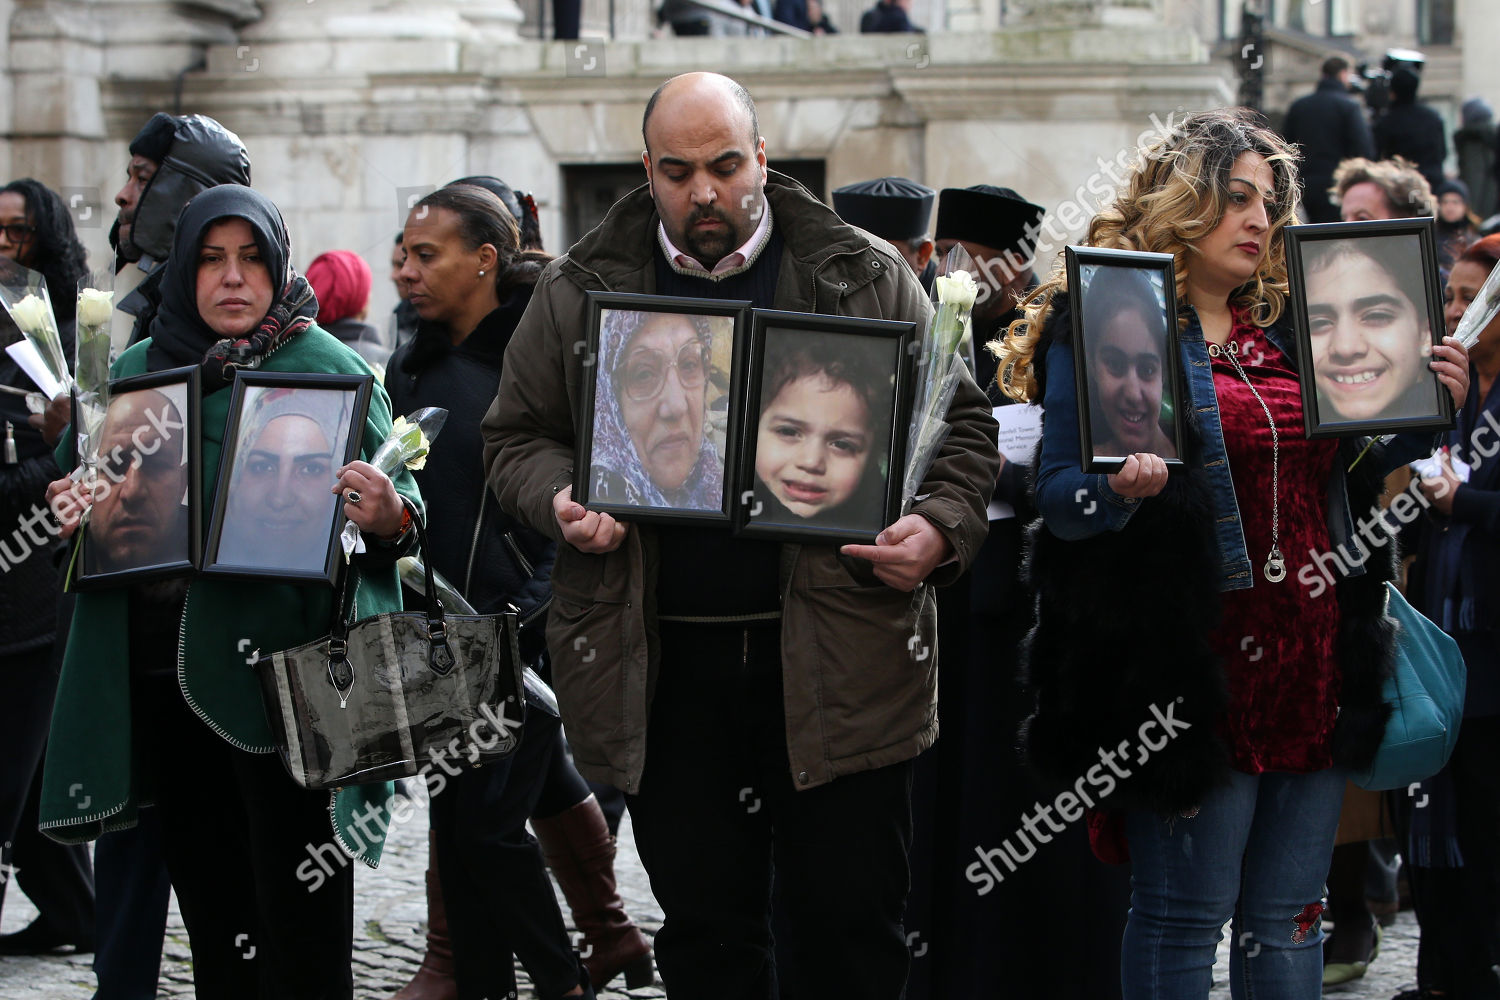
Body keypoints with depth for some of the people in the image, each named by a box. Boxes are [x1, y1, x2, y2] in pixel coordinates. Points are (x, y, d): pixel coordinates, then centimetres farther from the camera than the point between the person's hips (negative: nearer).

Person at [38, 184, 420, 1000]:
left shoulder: (327, 367, 0)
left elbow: (399, 501, -5)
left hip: (278, 659, -5)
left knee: (297, 924, -6)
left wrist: (387, 519, -28)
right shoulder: (137, 371, 13)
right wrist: (73, 512, -4)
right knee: (208, 900, 12)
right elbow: (93, 492, 19)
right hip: (159, 666, 5)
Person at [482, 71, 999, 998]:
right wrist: (559, 501, -7)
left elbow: (961, 425, 7)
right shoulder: (579, 293, 6)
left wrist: (943, 529, -11)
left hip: (834, 655, -1)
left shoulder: (866, 279, 3)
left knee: (853, 919, 2)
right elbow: (519, 435, 15)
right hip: (665, 667, 1)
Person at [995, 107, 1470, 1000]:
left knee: (1288, 920, 10)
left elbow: (1336, 477, 22)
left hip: (1313, 658, 6)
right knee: (1185, 912, -3)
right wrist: (1122, 489, -29)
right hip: (1196, 667, -6)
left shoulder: (1288, 330, 17)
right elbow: (1060, 491, -8)